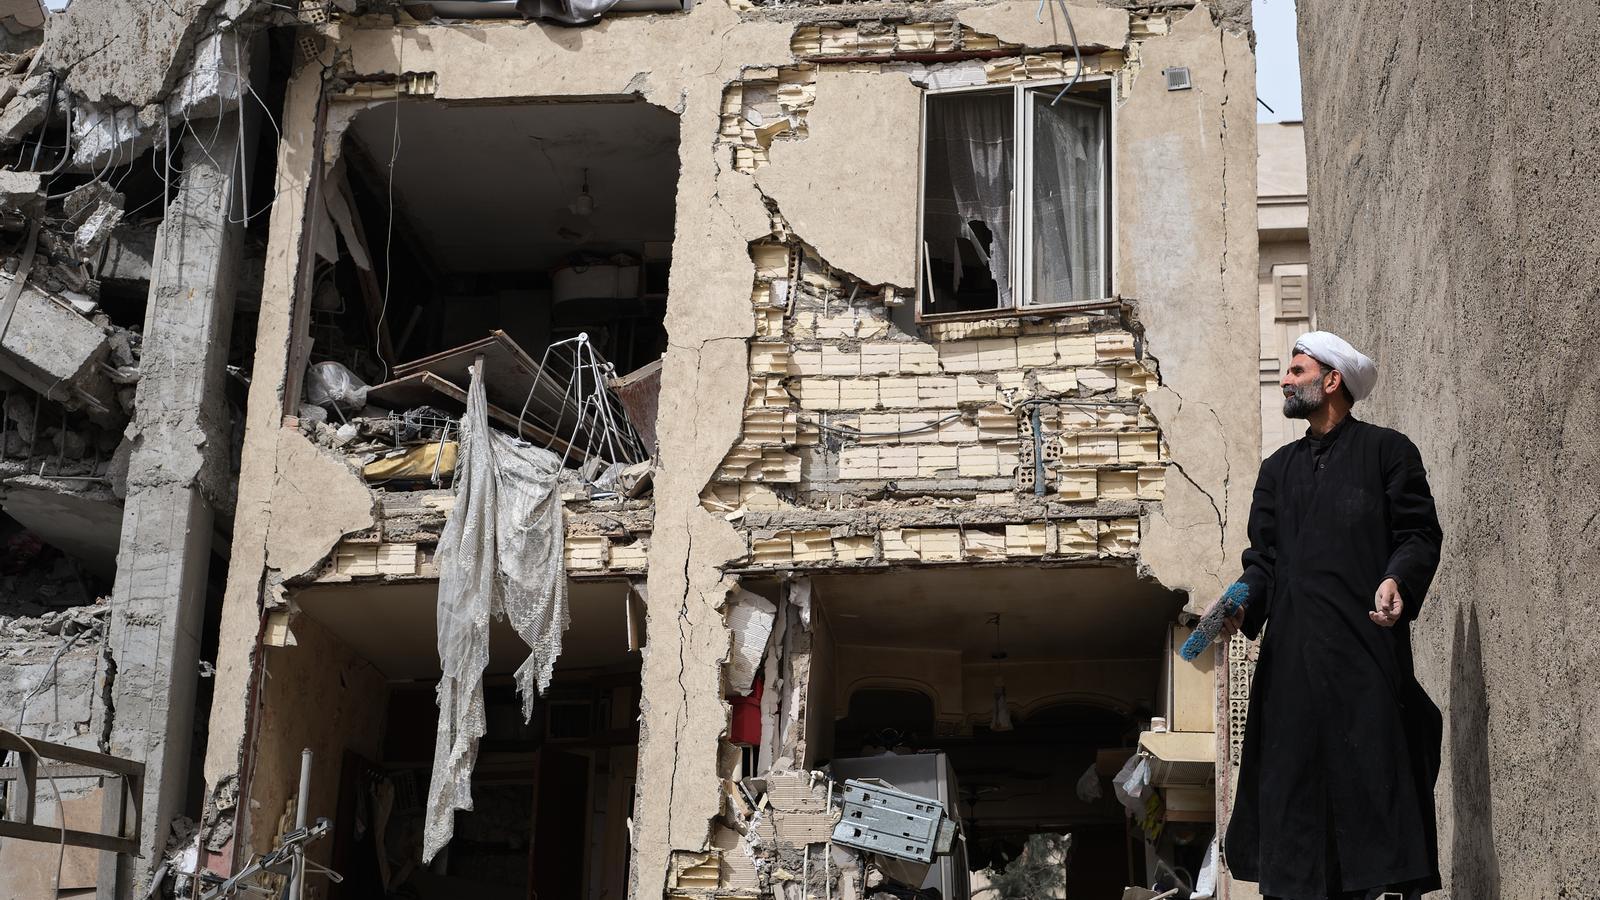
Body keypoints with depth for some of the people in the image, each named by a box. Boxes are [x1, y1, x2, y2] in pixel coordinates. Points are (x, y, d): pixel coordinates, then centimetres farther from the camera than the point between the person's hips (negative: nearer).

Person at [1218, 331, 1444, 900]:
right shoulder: (1279, 468, 22)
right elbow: (1264, 556, 16)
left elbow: (1419, 533, 1)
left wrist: (1397, 579, -19)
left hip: (1366, 645, -4)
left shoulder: (1386, 451, 8)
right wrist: (1242, 604, -2)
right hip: (1294, 653, 5)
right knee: (1293, 776, 0)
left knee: (1371, 770, -8)